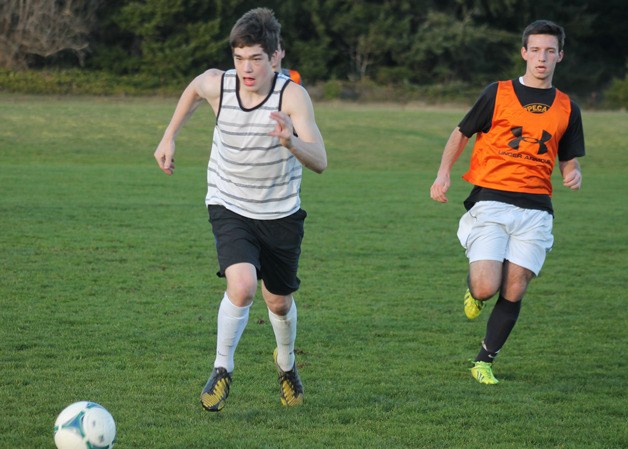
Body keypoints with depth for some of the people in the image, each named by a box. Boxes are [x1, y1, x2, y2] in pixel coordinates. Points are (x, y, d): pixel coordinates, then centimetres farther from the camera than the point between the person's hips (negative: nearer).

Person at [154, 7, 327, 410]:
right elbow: (194, 90, 10)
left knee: (279, 302, 14)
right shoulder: (217, 84, -17)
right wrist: (169, 137, 10)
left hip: (281, 214, 0)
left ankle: (287, 365, 46)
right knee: (242, 286, -25)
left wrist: (291, 142, -53)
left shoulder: (292, 96, -25)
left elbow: (320, 162, -34)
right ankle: (222, 370, -4)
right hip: (230, 207, 0)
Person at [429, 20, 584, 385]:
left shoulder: (567, 108, 12)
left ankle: (485, 362, 12)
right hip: (490, 201, -2)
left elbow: (569, 160, 19)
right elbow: (461, 133, 11)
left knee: (514, 291, -5)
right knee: (486, 287, -16)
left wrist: (574, 174, -6)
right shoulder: (498, 94, 3)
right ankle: (473, 290, 22)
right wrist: (444, 173, -3)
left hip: (535, 209, 2)